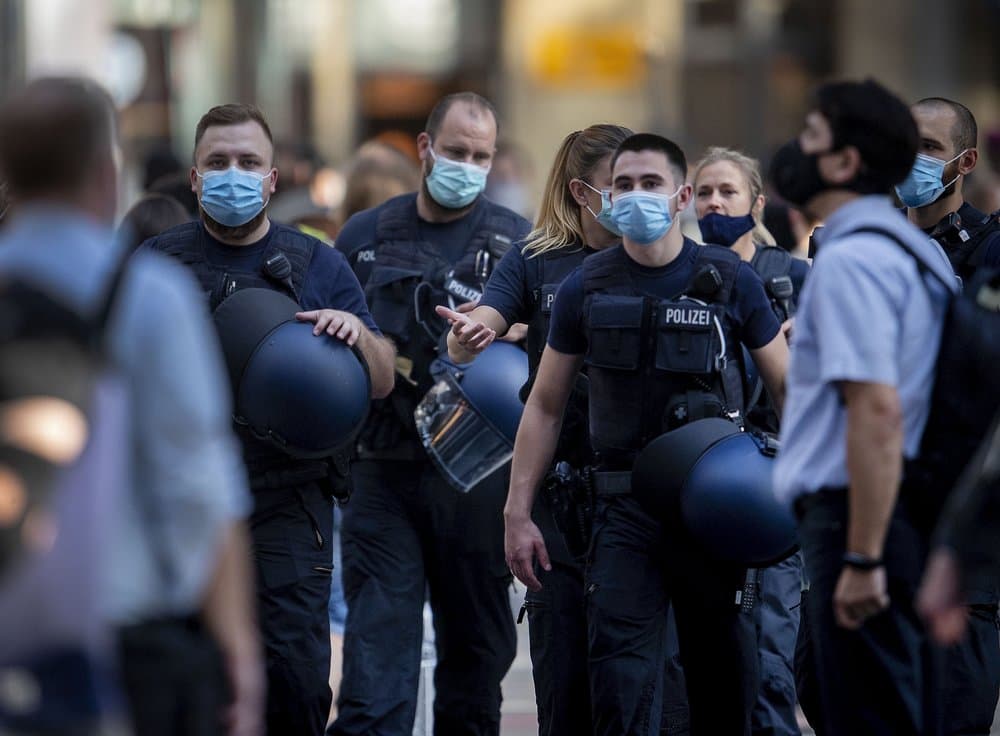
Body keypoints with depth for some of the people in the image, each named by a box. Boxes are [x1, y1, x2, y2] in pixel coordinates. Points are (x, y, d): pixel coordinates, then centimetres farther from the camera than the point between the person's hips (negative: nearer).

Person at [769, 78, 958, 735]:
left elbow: (877, 411, -23)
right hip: (912, 514, 10)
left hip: (855, 515, -10)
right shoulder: (912, 249, 16)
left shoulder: (849, 262, -15)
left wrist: (861, 558, -24)